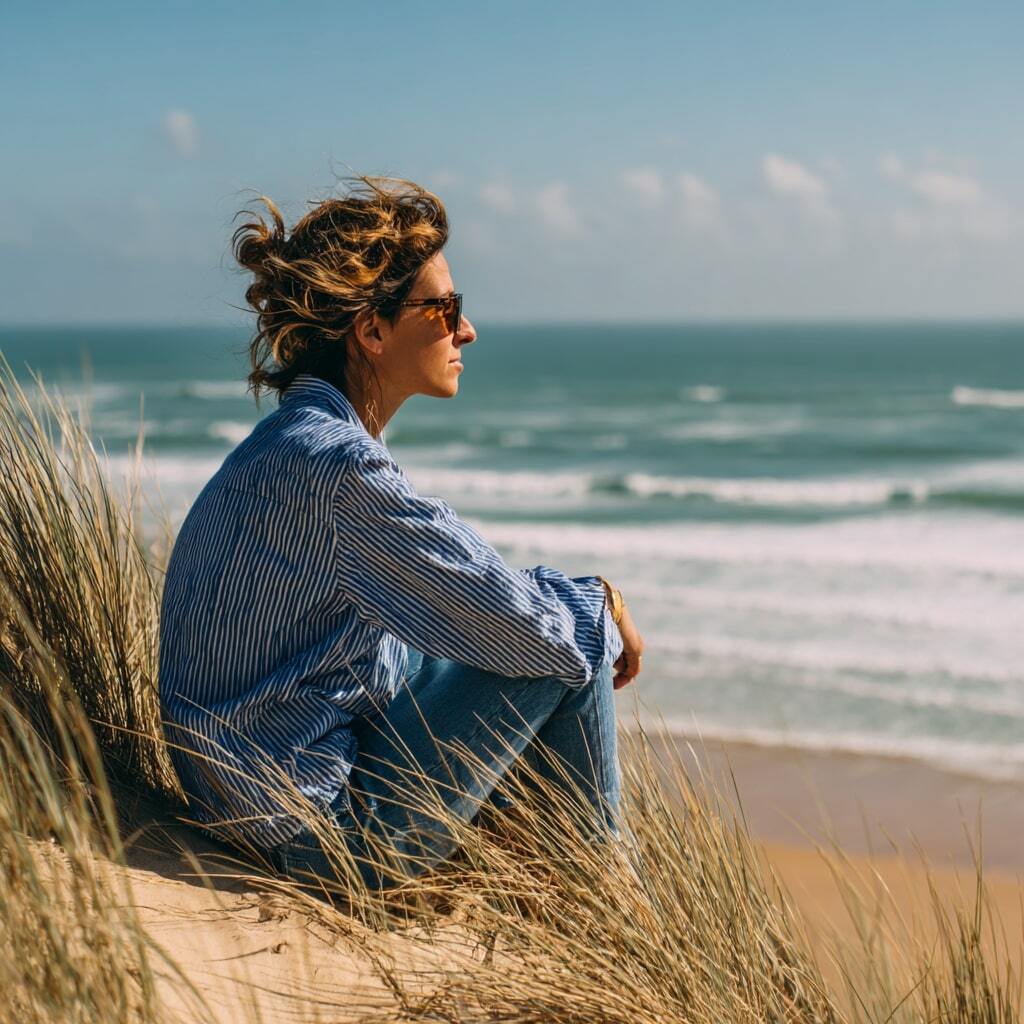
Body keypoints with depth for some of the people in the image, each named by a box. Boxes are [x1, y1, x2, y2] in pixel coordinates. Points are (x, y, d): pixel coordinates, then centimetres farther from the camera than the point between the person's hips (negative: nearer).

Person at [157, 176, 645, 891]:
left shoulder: (293, 442, 6)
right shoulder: (339, 465, -24)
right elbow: (512, 623, -19)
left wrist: (575, 598, 10)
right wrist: (603, 605, 1)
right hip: (328, 829, -10)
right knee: (567, 655, -5)